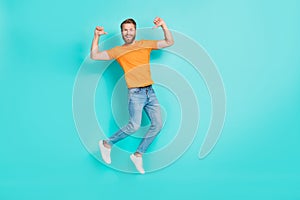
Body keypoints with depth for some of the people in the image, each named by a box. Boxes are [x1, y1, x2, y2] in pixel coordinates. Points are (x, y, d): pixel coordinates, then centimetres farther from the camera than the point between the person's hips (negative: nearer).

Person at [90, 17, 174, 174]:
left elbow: (169, 42, 12)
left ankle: (138, 155, 12)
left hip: (150, 92, 5)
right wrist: (96, 36, -6)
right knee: (134, 126, -17)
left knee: (157, 125, 0)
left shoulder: (145, 44, 13)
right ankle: (107, 144, 4)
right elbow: (94, 55, 2)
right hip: (135, 93, -4)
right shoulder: (118, 51, 6)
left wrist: (163, 25, -1)